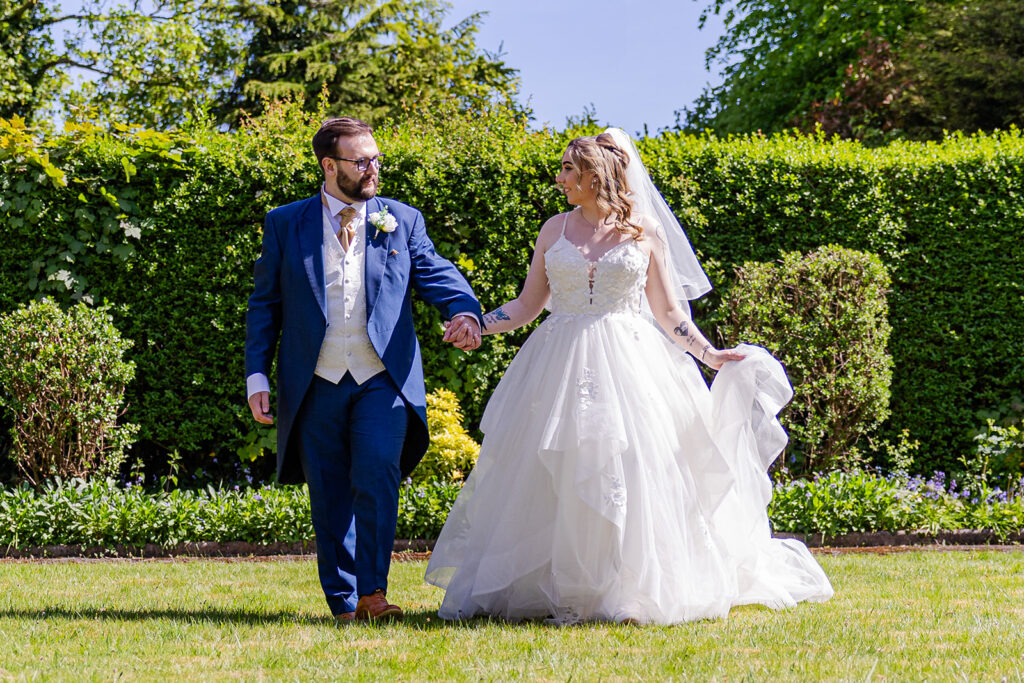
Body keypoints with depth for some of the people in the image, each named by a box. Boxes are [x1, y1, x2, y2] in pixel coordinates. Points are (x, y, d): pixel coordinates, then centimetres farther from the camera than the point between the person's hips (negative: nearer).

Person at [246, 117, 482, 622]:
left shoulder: (402, 221, 9)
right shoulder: (285, 224, 7)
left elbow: (436, 274, 1)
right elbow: (265, 303, 9)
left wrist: (465, 311, -22)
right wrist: (257, 376, 1)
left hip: (383, 380, -1)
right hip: (316, 386, 1)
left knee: (377, 478, -18)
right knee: (330, 498, 4)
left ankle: (373, 591, -7)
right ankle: (344, 602, 14)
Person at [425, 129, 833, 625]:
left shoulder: (646, 232, 4)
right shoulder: (555, 230, 10)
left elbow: (668, 312, 9)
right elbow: (528, 304, 11)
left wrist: (709, 354, 0)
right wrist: (477, 324, -2)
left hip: (628, 363, -2)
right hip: (562, 362, 2)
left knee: (625, 472, -8)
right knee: (556, 478, -2)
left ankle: (627, 594, 0)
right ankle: (558, 593, 6)